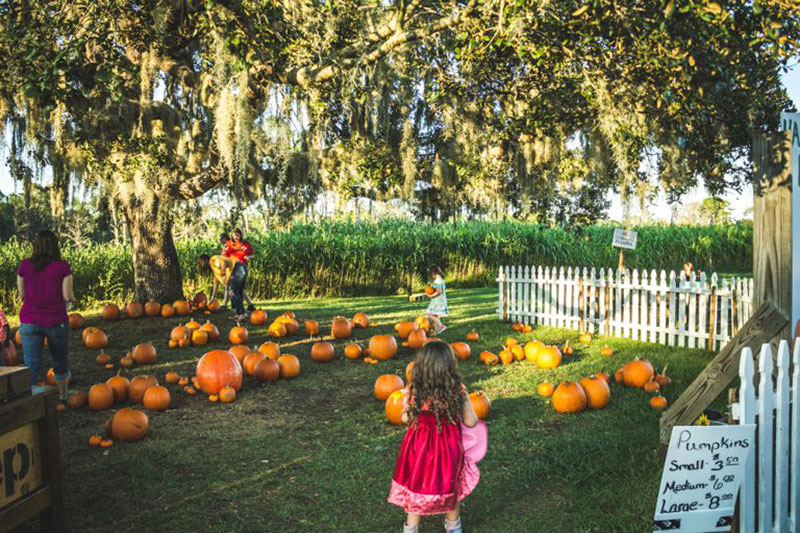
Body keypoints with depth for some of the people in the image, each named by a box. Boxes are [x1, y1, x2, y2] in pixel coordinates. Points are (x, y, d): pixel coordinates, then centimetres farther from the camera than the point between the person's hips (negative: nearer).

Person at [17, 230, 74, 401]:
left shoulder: (24, 265, -3)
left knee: (31, 367, 2)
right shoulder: (63, 266, -9)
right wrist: (72, 298, 13)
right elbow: (67, 297, -9)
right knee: (60, 361, 20)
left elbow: (22, 294, 4)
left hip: (29, 322, 1)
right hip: (56, 321, -1)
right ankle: (62, 396, 37)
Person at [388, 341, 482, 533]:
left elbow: (406, 418, -3)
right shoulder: (458, 391, -20)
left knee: (416, 486, 21)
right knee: (451, 486, 25)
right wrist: (465, 400, 10)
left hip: (419, 445, 0)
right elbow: (470, 423, -9)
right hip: (448, 446, 0)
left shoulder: (414, 389, -18)